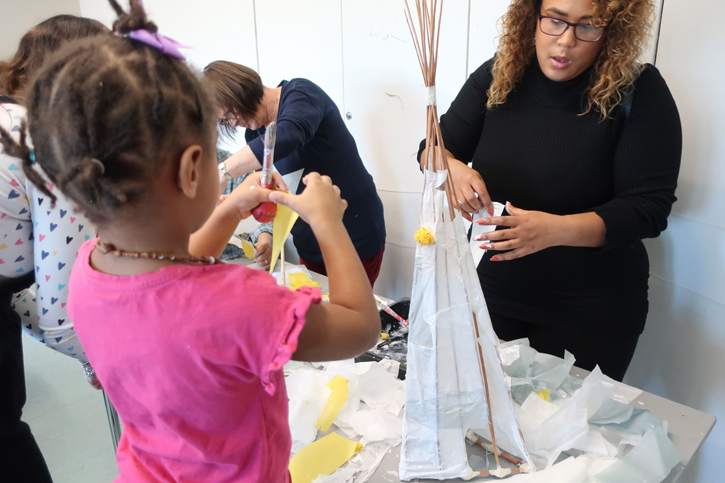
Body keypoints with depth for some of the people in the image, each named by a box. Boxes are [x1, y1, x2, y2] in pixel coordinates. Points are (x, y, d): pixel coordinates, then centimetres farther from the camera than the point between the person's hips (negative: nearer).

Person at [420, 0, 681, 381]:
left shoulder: (638, 93, -13)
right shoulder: (498, 77, -3)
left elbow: (648, 208, -17)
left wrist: (556, 230, -33)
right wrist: (452, 169, -23)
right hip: (493, 291, 4)